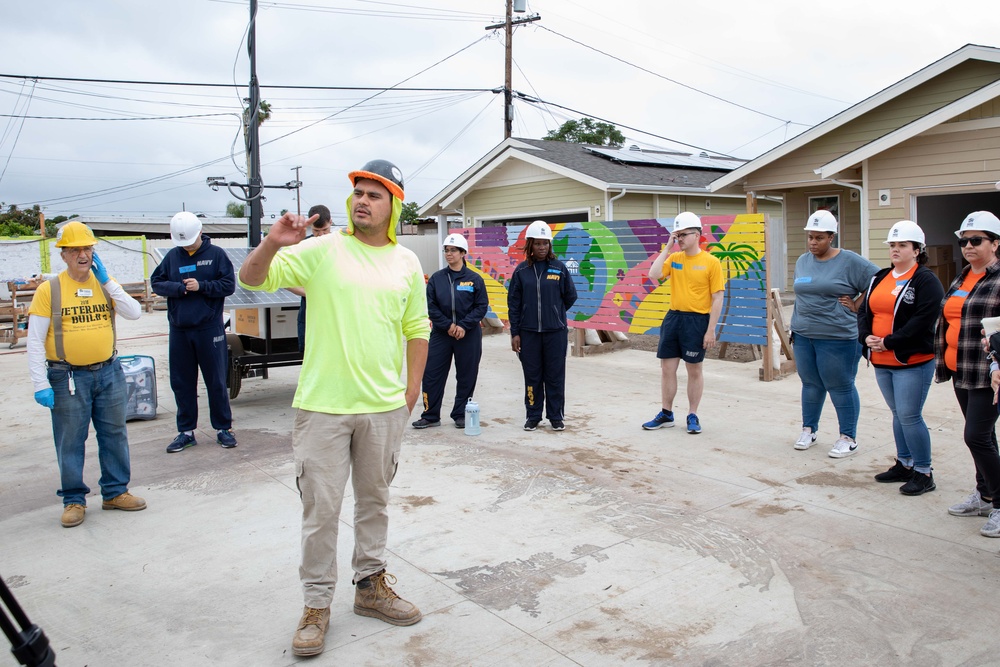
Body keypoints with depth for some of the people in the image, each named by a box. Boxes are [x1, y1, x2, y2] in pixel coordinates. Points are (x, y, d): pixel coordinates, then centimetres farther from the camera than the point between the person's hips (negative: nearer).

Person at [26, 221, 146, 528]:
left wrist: (107, 281, -11)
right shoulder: (49, 289, -4)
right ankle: (74, 500, 18)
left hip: (109, 372, 4)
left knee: (115, 434, 11)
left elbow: (134, 313, -7)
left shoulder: (106, 284, 7)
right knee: (70, 441, 4)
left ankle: (115, 492, 24)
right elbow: (35, 342, -6)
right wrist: (40, 384, -12)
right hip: (68, 378, -3)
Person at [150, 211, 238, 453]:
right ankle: (186, 431, 19)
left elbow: (229, 285, -5)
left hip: (209, 329, -3)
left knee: (216, 381, 4)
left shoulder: (216, 254, -1)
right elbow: (156, 282, 6)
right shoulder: (172, 256, 7)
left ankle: (223, 428, 15)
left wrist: (201, 286, -16)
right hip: (178, 330, 3)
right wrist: (178, 288, -12)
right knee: (181, 383, 8)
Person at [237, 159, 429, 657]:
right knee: (320, 509, 3)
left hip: (384, 407, 3)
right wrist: (273, 244, -27)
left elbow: (417, 329, 12)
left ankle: (370, 586, 35)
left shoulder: (406, 262, 6)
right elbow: (252, 279, -7)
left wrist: (412, 389, 8)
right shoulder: (322, 250, -4)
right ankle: (317, 605, 19)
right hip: (323, 406, -3)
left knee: (375, 500, 17)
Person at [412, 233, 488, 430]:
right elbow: (431, 306, 0)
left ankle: (460, 415, 20)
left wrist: (464, 326, -14)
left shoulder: (475, 279, -2)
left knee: (466, 376, 6)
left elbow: (482, 306, -3)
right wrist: (447, 325, -11)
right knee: (432, 374, 0)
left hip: (468, 335, -1)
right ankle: (430, 415, 11)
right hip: (440, 333, 2)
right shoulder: (437, 279, 3)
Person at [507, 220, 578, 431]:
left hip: (555, 331, -1)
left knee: (555, 375, 6)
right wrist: (515, 333, -1)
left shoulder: (559, 268, 0)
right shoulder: (521, 270, 1)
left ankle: (556, 416, 17)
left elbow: (570, 296, 9)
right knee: (532, 375, 7)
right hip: (528, 332, 1)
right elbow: (513, 303, 2)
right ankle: (533, 415, 19)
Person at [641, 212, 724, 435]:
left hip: (696, 320, -5)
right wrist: (667, 248, -6)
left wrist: (711, 330, -11)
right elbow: (654, 275, -8)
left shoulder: (711, 262, -7)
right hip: (673, 317, 5)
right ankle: (666, 414, 22)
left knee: (694, 370, 7)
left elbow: (717, 298, -8)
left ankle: (693, 416, 21)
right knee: (667, 368, 9)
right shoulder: (674, 258, 7)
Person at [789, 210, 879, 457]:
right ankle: (808, 430, 27)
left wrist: (855, 306, -8)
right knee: (810, 384, 13)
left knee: (840, 387, 2)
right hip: (803, 335, 5)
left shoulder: (849, 261, -7)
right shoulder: (802, 261, 11)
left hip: (837, 337, -5)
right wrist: (795, 327, 17)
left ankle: (848, 438, 13)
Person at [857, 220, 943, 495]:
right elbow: (864, 310, 11)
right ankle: (904, 464, 28)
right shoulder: (879, 279, 14)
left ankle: (923, 473, 7)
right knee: (898, 414, 16)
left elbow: (922, 321, -19)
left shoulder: (926, 281, -10)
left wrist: (889, 342, -19)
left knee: (910, 416, -6)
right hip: (881, 362, 7)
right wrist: (867, 337, -8)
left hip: (913, 361, -7)